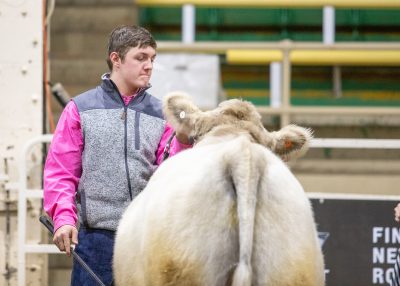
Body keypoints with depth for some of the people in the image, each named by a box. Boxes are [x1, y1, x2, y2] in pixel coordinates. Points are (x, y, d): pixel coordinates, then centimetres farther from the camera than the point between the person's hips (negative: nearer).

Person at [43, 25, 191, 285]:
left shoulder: (160, 114, 10)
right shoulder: (81, 109, 5)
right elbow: (60, 171, 2)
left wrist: (182, 143, -12)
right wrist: (63, 218, -11)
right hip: (96, 234, -2)